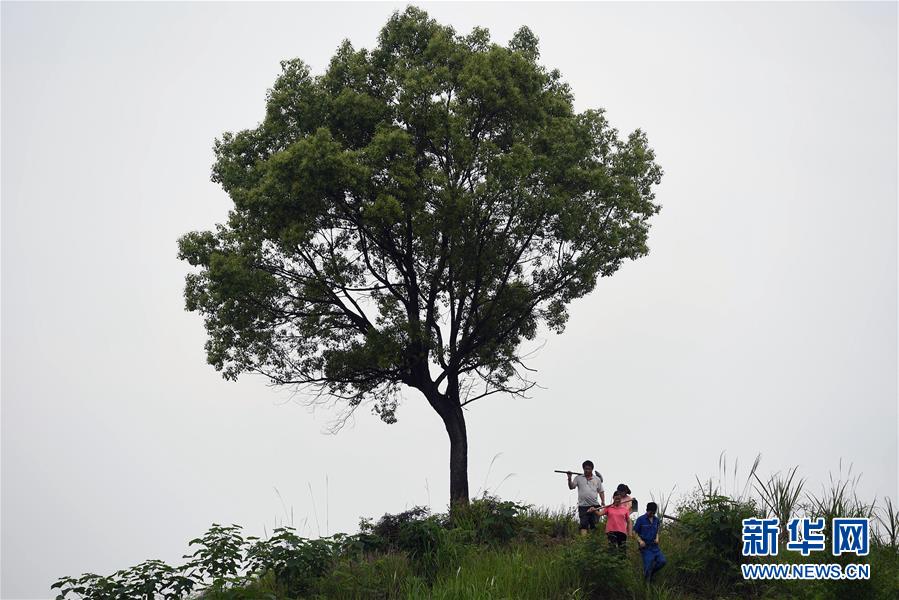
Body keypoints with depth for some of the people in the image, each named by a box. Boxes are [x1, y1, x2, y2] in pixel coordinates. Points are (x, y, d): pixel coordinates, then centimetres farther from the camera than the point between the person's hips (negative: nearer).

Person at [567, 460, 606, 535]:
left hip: (594, 505, 1)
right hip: (583, 506, -1)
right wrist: (569, 479, -14)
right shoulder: (578, 478, 9)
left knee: (594, 524, 3)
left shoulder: (597, 479, 12)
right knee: (584, 524, -8)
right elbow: (571, 487, 3)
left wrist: (603, 502, 2)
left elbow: (601, 491, 14)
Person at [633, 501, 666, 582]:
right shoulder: (641, 519, -6)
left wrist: (657, 538, 2)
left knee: (662, 561, -7)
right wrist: (640, 541, -17)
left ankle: (651, 573, 18)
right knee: (648, 565, -7)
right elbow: (635, 532, -3)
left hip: (654, 546, 5)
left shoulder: (656, 520, 8)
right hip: (645, 547, -5)